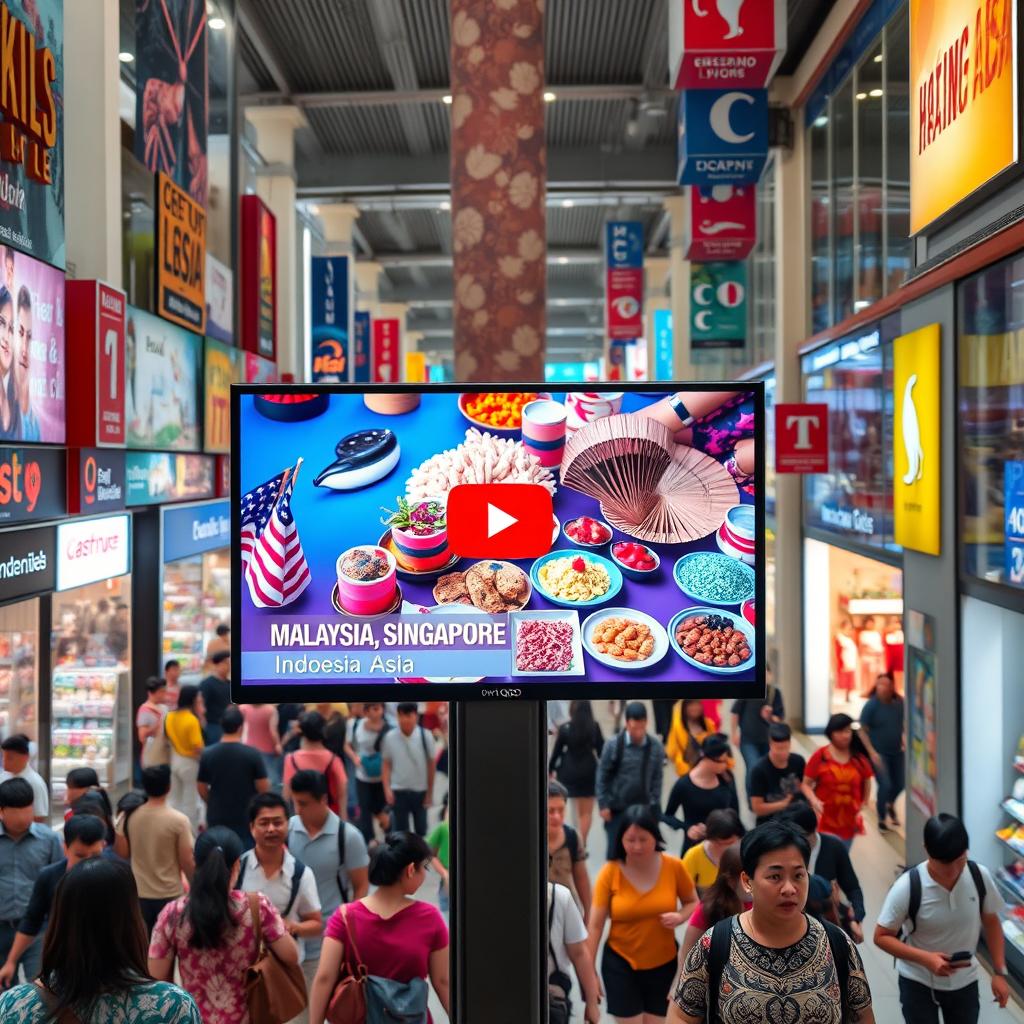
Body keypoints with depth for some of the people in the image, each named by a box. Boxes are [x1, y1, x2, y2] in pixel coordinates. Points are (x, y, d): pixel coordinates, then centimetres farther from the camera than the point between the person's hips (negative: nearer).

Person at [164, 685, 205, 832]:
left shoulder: (170, 717, 0)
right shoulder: (192, 720, -23)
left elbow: (169, 738, 10)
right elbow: (198, 747, -23)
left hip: (174, 760, 7)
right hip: (190, 763, -7)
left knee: (175, 801, 18)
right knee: (191, 804, 3)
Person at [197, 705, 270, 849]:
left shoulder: (207, 754, -7)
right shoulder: (253, 754, -15)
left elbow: (201, 788, 2)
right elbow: (263, 788, -12)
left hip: (217, 819, 2)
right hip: (246, 818, -2)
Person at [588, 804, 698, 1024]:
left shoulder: (674, 867, -10)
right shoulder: (610, 872, -14)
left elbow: (693, 903, 5)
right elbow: (595, 924, -10)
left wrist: (680, 917, -17)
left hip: (663, 962, 2)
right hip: (620, 962, -2)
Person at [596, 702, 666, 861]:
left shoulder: (656, 746, -6)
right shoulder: (613, 745, -12)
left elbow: (657, 778, 2)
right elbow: (602, 776, -5)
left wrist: (654, 805, 0)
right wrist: (603, 805, -6)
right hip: (617, 808, -2)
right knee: (615, 850, 5)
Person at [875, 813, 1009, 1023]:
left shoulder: (980, 876, -16)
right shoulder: (907, 887, -26)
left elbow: (991, 922, 1)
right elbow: (881, 936, -17)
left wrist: (999, 972, -2)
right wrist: (926, 958, -28)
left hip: (965, 981, 3)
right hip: (918, 983, -3)